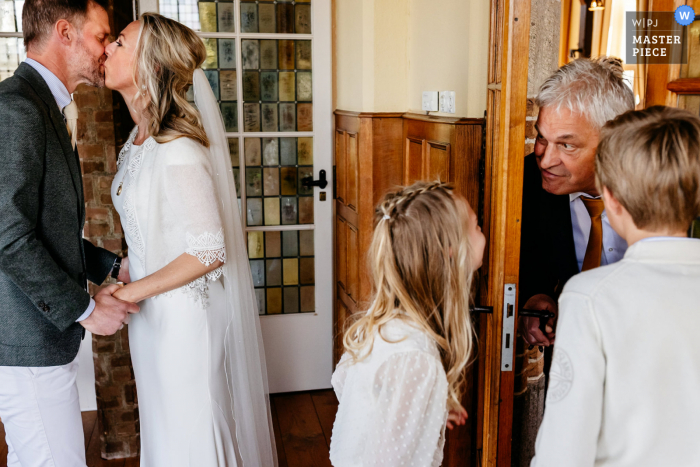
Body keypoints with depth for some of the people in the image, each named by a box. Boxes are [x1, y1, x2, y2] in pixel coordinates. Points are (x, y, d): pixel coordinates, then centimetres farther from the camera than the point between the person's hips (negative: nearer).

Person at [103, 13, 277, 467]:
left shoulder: (177, 152, -26)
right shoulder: (140, 137, 3)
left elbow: (209, 252, -26)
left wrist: (129, 292, -19)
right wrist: (129, 286, 5)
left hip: (182, 314, -8)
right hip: (149, 307, 9)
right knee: (163, 425, 25)